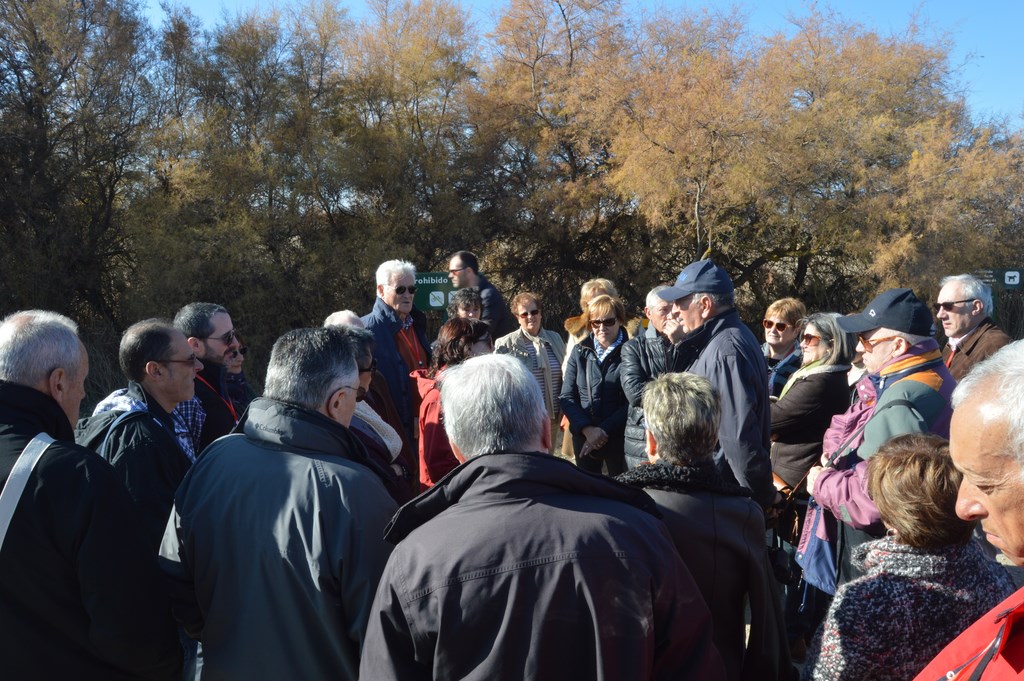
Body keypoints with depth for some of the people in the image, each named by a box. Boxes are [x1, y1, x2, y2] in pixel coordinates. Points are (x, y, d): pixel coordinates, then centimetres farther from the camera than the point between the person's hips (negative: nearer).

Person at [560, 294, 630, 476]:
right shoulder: (580, 351, 4)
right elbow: (567, 396, 2)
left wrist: (605, 430, -14)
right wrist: (587, 429, -12)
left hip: (620, 437, -3)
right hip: (583, 436, 3)